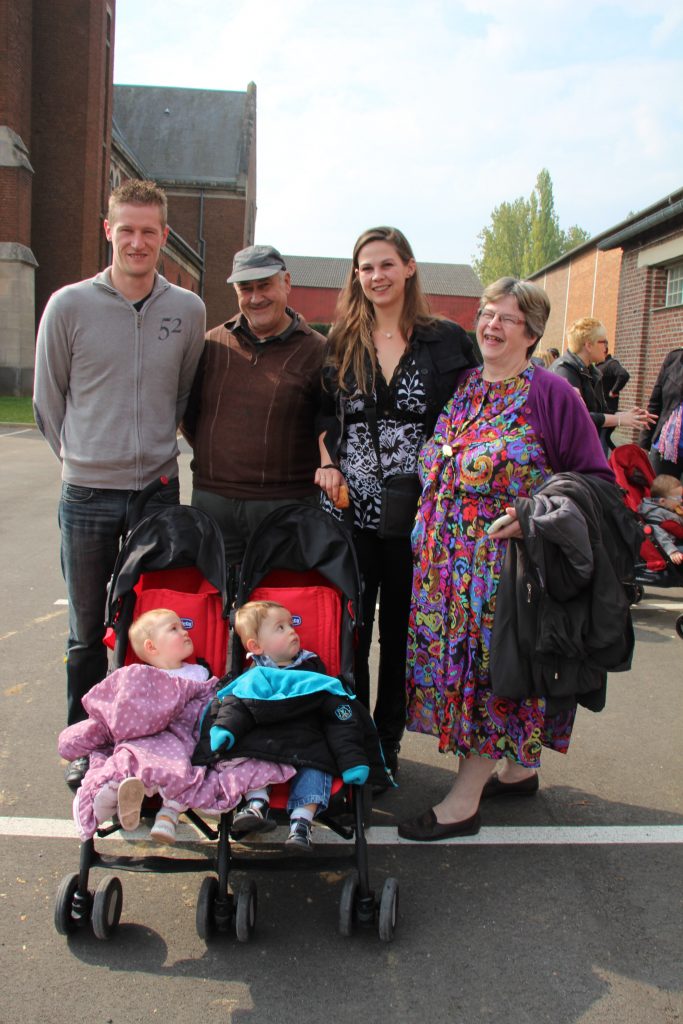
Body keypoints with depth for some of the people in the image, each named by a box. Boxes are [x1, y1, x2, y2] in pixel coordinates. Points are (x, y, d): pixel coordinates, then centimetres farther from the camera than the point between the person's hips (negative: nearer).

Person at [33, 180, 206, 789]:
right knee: (87, 631, 9)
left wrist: (162, 453, 9)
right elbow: (47, 399, 7)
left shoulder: (188, 311, 3)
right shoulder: (69, 306, -2)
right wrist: (80, 458, 6)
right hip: (86, 494, -1)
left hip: (158, 490, 1)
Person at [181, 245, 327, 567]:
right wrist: (214, 456, 12)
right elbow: (188, 411, 18)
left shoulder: (316, 350, -2)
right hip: (211, 498, 3)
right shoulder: (212, 343, 9)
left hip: (285, 505, -3)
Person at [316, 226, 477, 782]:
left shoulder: (447, 339, 1)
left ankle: (388, 741, 26)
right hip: (351, 507, 2)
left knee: (401, 632, 9)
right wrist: (328, 462, -1)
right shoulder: (342, 340, 9)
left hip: (417, 508, -1)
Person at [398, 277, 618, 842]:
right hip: (449, 561, 7)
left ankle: (464, 800, 11)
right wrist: (429, 535, 10)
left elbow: (595, 479, -5)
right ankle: (521, 769, 31)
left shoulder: (550, 393, -6)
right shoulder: (462, 386, 12)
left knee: (490, 665, -1)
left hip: (509, 561, -7)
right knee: (457, 662, 12)